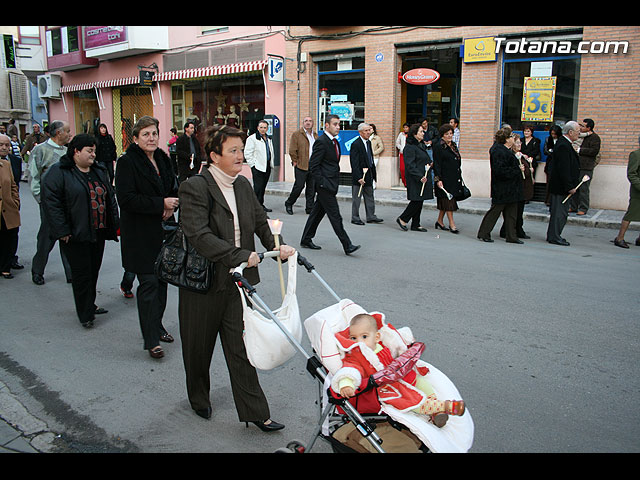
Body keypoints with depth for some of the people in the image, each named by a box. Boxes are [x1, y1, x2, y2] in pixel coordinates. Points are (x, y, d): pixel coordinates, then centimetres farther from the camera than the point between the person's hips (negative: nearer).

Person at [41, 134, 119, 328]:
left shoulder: (100, 171, 13)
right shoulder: (59, 172, -8)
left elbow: (110, 197, 19)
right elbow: (51, 201, -14)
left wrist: (114, 223, 12)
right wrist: (62, 231, -17)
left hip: (99, 232, 6)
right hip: (76, 235, -6)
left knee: (94, 270, 15)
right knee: (82, 274, -1)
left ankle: (89, 304, 31)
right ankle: (86, 314, 8)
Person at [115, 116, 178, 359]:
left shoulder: (163, 159, 11)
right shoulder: (127, 162, -10)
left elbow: (173, 189, 22)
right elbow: (125, 198, -19)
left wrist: (172, 206, 0)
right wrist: (161, 204, -21)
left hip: (162, 230, 7)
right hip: (140, 234, -7)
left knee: (162, 279, 13)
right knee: (149, 283, -6)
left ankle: (157, 326, 29)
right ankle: (151, 340, 2)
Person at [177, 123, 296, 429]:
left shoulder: (243, 185, 6)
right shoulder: (195, 187, -15)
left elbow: (261, 221, 14)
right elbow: (199, 236, -26)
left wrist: (276, 246, -3)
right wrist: (240, 256, -31)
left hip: (237, 281, 5)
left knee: (241, 346, 6)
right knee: (199, 345, 16)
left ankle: (255, 413, 15)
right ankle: (198, 398, 41)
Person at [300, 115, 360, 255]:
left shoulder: (335, 142, 15)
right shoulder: (321, 141, -13)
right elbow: (313, 165, -16)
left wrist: (335, 182, 15)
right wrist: (322, 183, -18)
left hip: (331, 184, 9)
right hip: (325, 185, -9)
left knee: (318, 212, 15)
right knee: (335, 215, -6)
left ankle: (306, 240, 25)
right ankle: (347, 246, -3)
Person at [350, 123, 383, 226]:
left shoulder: (368, 142, 11)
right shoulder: (355, 144, -16)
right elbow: (354, 163, -19)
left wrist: (374, 173, 14)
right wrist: (359, 177, -22)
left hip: (368, 174, 8)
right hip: (359, 175, -8)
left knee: (370, 197, 13)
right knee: (356, 198, 3)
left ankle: (371, 217, 21)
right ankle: (355, 218, 12)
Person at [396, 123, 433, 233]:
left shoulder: (422, 145, 16)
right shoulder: (410, 147, -13)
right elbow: (410, 165, -19)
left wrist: (430, 163, 10)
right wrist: (420, 176, -24)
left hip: (423, 178, 9)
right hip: (414, 179, -9)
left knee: (419, 201, 9)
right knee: (416, 201, -9)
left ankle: (416, 225, 15)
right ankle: (402, 219, 7)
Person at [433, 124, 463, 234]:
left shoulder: (453, 145, 15)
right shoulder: (438, 146, -8)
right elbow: (436, 164, -13)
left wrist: (459, 177, 19)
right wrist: (438, 179, -19)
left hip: (454, 178, 8)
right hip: (444, 178, -8)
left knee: (445, 201, 11)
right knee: (448, 200, -6)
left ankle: (439, 221, 21)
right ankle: (452, 224, -2)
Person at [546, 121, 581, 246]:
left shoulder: (564, 144, 14)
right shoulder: (563, 146, -19)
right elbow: (564, 169, -24)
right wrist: (570, 187, -21)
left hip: (563, 186, 11)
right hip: (560, 187, -11)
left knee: (559, 212, 15)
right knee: (560, 212, -4)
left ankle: (553, 235, 23)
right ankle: (554, 237, 4)